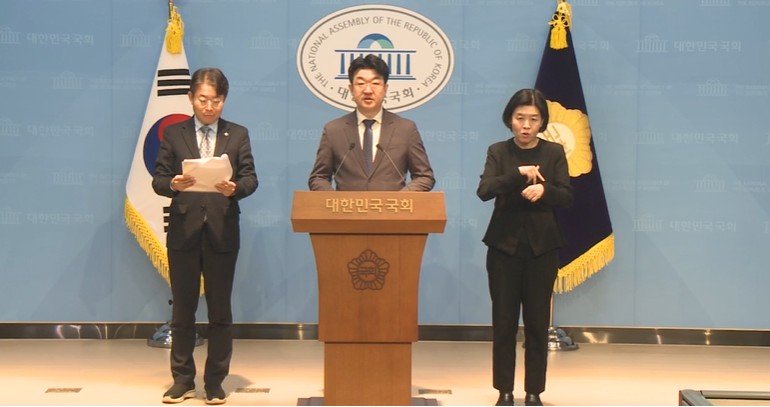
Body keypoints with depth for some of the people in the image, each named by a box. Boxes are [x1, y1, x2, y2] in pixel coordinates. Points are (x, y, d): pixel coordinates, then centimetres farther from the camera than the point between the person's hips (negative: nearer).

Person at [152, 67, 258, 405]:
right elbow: (158, 180, 2)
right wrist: (173, 184, -20)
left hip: (222, 232, 0)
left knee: (220, 310, 5)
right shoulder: (173, 134, 6)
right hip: (184, 231, 0)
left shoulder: (238, 134, 7)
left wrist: (235, 188, -21)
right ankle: (183, 380, 19)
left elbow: (250, 178, 0)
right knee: (182, 309, 7)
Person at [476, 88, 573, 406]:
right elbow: (484, 190, -12)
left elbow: (567, 197, -3)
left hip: (542, 246, 0)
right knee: (504, 320, 3)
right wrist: (519, 174, -23)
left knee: (537, 321, 4)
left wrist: (544, 190, -22)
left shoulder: (554, 152, 4)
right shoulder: (498, 151, 3)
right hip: (504, 245, 0)